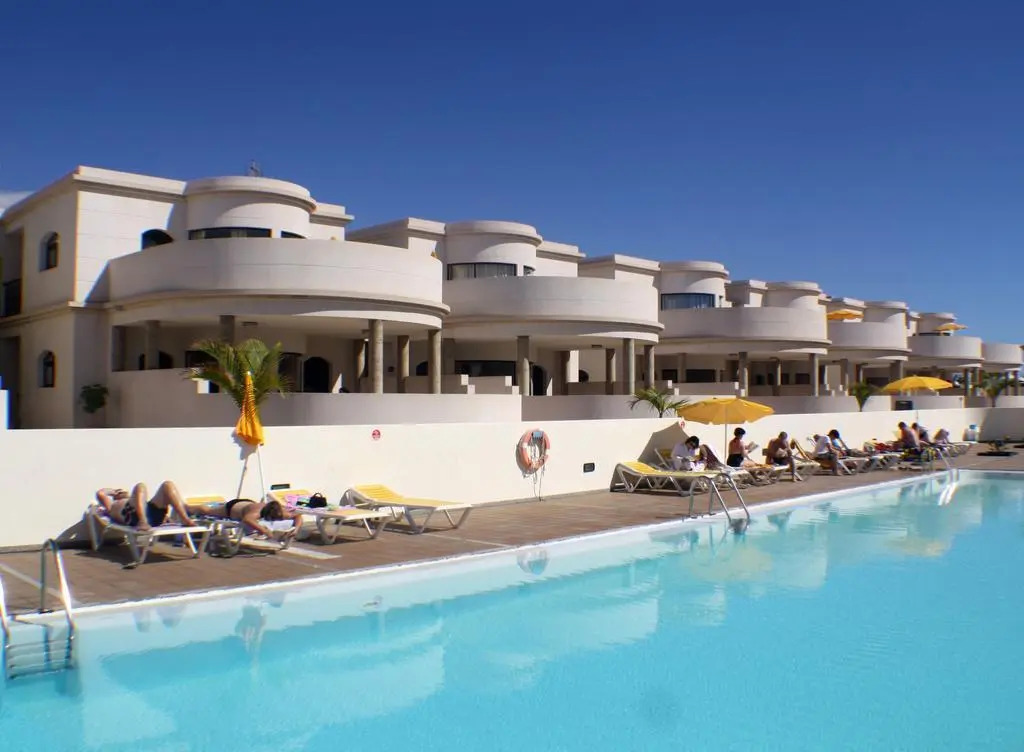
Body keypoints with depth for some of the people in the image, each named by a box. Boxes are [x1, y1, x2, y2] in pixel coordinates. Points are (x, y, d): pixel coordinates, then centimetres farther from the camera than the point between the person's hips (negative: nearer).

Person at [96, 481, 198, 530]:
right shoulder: (112, 506, 35)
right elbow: (100, 494, 19)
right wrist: (113, 491, 35)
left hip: (152, 514, 4)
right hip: (133, 517, -4)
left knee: (168, 485, -14)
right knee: (140, 486, -26)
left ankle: (185, 519, -34)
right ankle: (142, 522, -46)